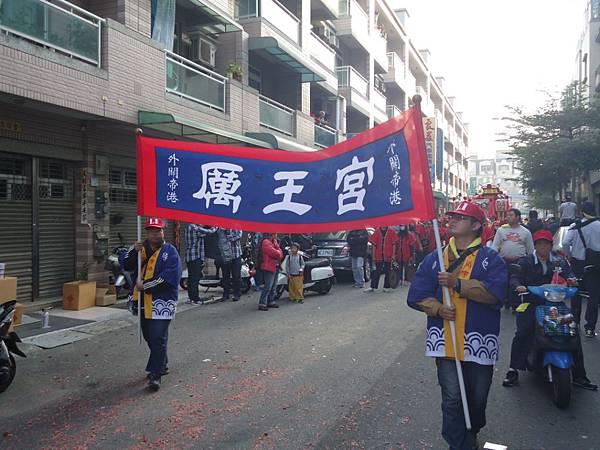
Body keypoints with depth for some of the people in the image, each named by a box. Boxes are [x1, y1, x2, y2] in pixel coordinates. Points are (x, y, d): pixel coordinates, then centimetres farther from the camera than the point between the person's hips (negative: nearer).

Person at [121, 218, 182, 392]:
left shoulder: (170, 251, -7)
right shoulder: (140, 248, 11)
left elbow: (170, 276, -18)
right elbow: (126, 265, 1)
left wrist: (146, 285, -17)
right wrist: (133, 252, -17)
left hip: (162, 302, -6)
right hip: (144, 301, 7)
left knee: (158, 338, -8)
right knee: (149, 336, 18)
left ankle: (155, 374, -2)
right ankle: (162, 365, 36)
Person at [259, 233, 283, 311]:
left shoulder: (274, 242, 16)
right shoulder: (266, 242, -14)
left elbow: (280, 254, 9)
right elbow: (276, 253, -20)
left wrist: (278, 252, -11)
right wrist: (278, 252, 0)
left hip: (275, 267, 10)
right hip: (269, 268, -10)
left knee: (273, 287, 14)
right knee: (268, 287, -12)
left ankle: (271, 301, 23)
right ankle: (262, 304, -10)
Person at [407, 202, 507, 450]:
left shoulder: (490, 258, 1)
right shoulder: (435, 258, 9)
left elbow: (496, 292, -16)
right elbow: (417, 294, 5)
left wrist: (457, 283, -22)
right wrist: (437, 308, -14)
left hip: (479, 341, 0)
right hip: (446, 341, 1)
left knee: (478, 397, 15)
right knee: (452, 398, -2)